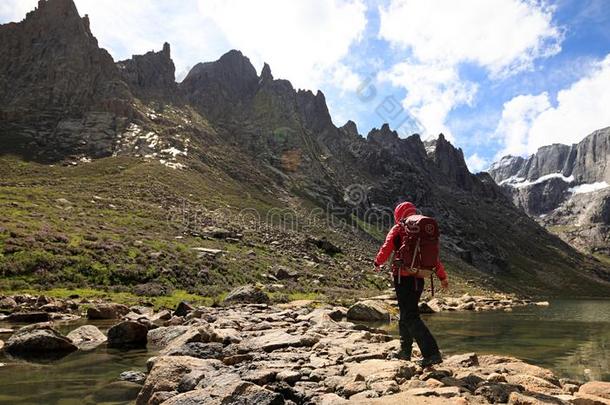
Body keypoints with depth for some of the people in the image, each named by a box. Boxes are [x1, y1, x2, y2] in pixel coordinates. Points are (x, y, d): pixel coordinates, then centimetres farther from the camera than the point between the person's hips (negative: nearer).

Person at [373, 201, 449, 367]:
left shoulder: (398, 229, -4)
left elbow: (386, 249, -10)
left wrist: (377, 263, 9)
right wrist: (442, 277, 19)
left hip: (403, 277, -7)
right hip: (419, 278, 7)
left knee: (410, 317, -5)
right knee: (407, 313, 19)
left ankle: (432, 353, -12)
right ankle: (405, 351, 29)